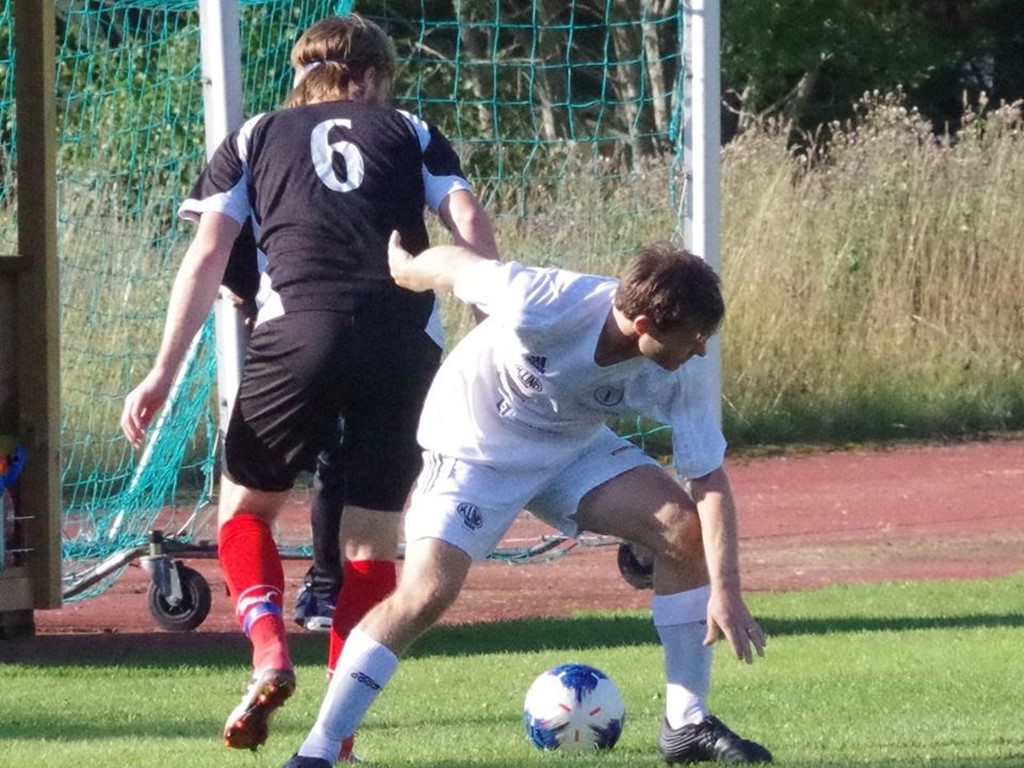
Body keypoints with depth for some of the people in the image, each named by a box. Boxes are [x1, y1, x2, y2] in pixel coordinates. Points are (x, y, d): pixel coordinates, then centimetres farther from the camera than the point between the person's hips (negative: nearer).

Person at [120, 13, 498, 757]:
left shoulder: (256, 137, 22)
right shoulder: (411, 133, 22)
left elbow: (207, 257, 10)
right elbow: (473, 229, 7)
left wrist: (164, 373, 7)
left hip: (298, 333, -1)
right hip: (408, 343, 1)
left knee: (245, 506, 17)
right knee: (374, 538, 12)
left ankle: (270, 653, -9)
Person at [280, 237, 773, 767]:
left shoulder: (679, 374, -23)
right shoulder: (540, 306, -37)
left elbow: (709, 480, -17)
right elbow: (453, 263, -18)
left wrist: (726, 592, -27)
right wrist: (405, 266, 5)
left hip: (574, 447, 5)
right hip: (474, 445, -4)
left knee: (684, 530, -12)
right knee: (426, 590, -22)